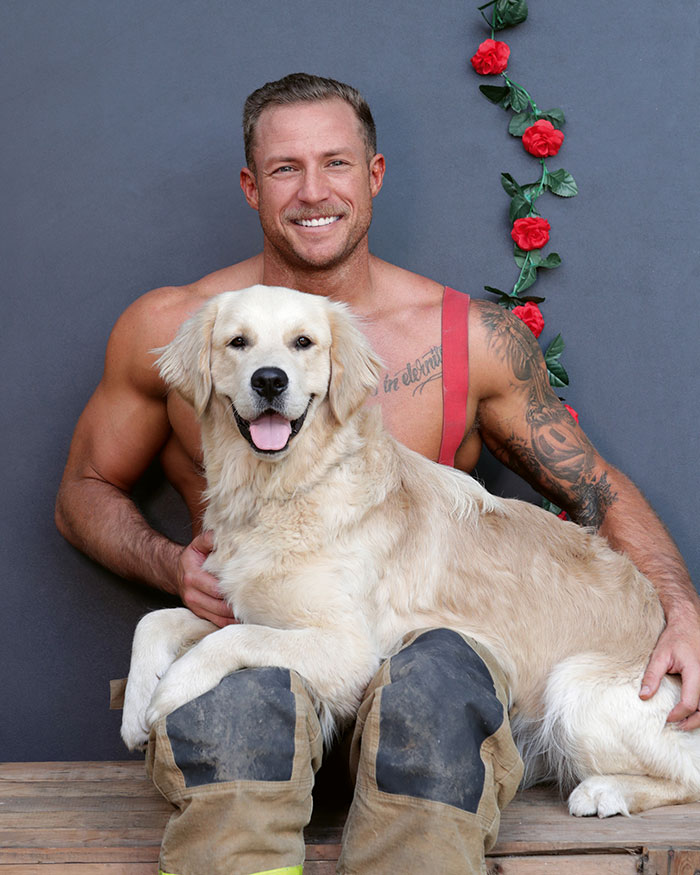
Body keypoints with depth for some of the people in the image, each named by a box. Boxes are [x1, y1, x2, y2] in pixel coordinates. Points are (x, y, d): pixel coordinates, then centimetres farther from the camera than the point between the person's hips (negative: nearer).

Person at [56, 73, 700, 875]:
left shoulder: (472, 338, 4)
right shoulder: (166, 329, 5)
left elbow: (594, 487, 13)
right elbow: (85, 491, 16)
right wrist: (169, 565, -5)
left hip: (421, 635, 1)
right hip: (250, 636, 0)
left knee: (437, 688, -35)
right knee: (237, 694, -36)